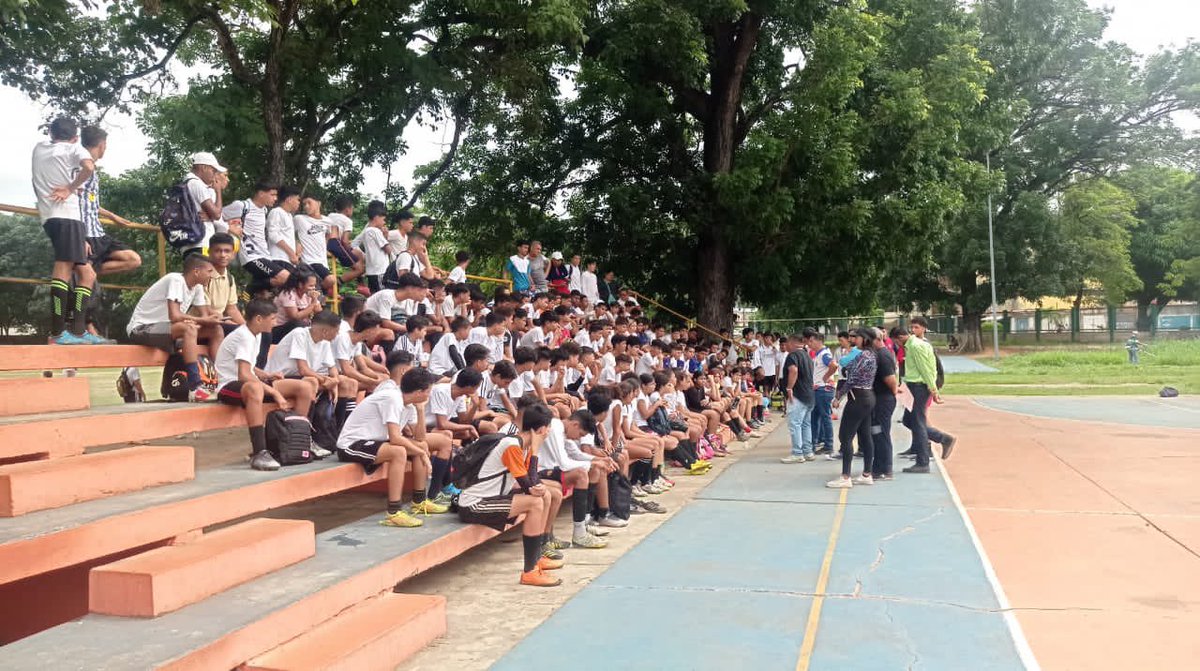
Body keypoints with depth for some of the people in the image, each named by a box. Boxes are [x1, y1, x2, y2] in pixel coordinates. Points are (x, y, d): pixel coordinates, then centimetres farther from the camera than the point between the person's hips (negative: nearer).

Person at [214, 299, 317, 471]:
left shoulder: (256, 334, 10)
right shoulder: (244, 336, -18)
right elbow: (244, 375, -30)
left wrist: (267, 375, 5)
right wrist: (274, 392, -28)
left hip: (249, 382, 9)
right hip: (229, 386, -9)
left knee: (305, 387, -3)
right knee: (255, 389, -46)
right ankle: (259, 453, -47)